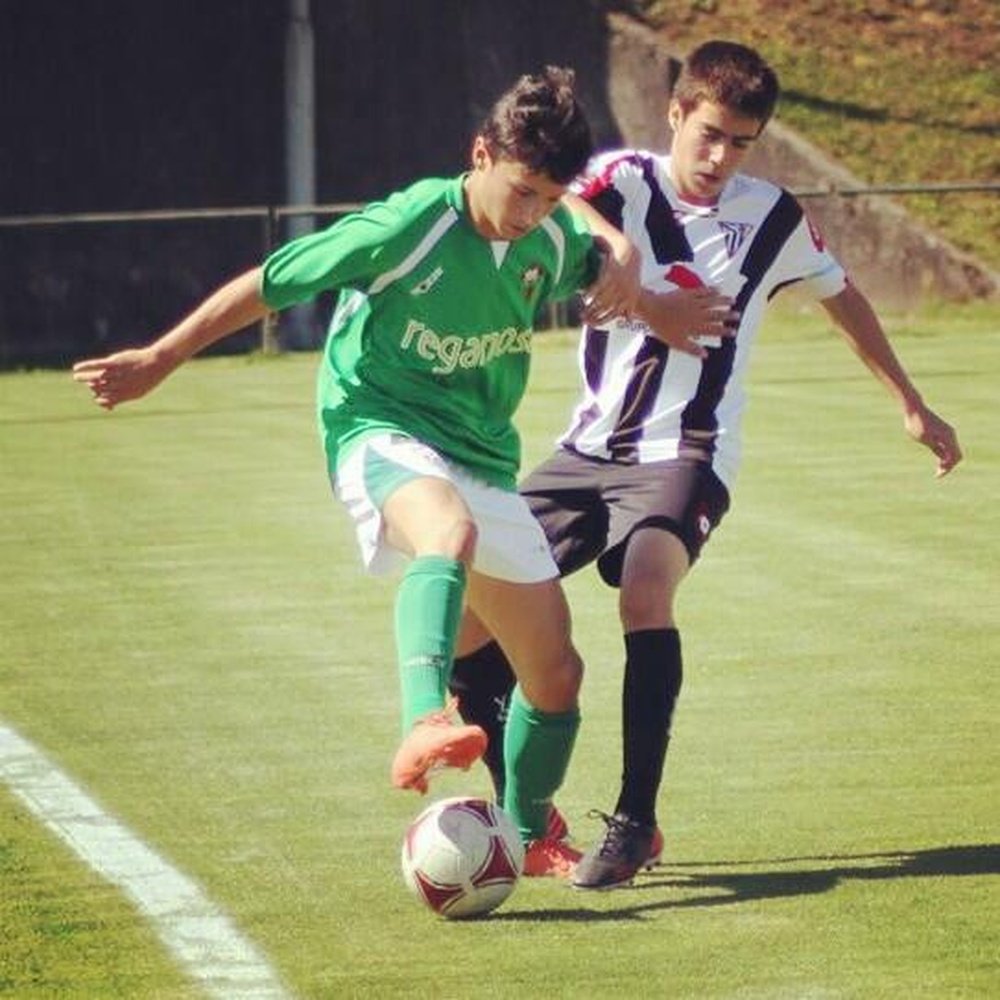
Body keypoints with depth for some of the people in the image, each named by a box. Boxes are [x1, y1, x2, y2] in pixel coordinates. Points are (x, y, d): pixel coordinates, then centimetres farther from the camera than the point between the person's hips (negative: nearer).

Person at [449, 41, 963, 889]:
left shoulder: (774, 219, 1)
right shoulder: (624, 183, -4)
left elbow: (844, 299, 19)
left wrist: (912, 405, 25)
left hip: (686, 451, -2)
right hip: (591, 445, 2)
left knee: (644, 590, -32)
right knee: (467, 613, -7)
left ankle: (636, 821, -24)